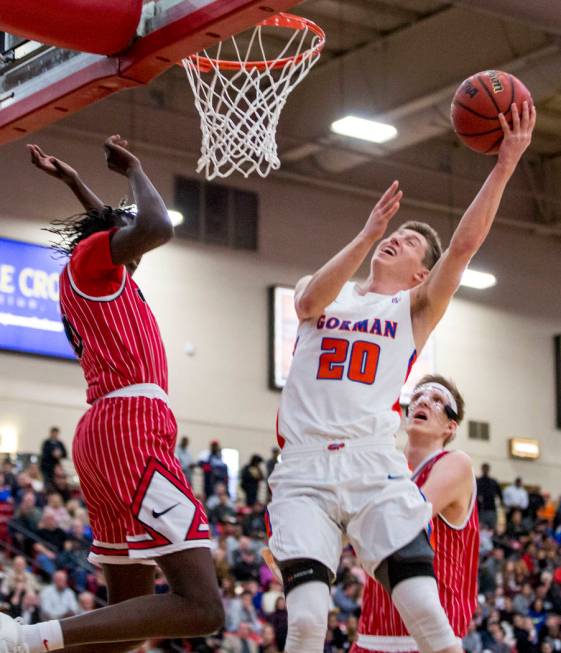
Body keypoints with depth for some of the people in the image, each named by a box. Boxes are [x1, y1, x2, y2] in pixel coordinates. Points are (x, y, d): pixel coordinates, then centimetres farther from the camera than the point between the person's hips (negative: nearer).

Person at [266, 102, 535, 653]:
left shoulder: (415, 308, 15)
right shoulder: (322, 290, 19)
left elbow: (465, 244, 1)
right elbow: (310, 303, -6)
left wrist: (504, 165, -6)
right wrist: (367, 234, -15)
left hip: (375, 469, 0)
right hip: (304, 470, 1)